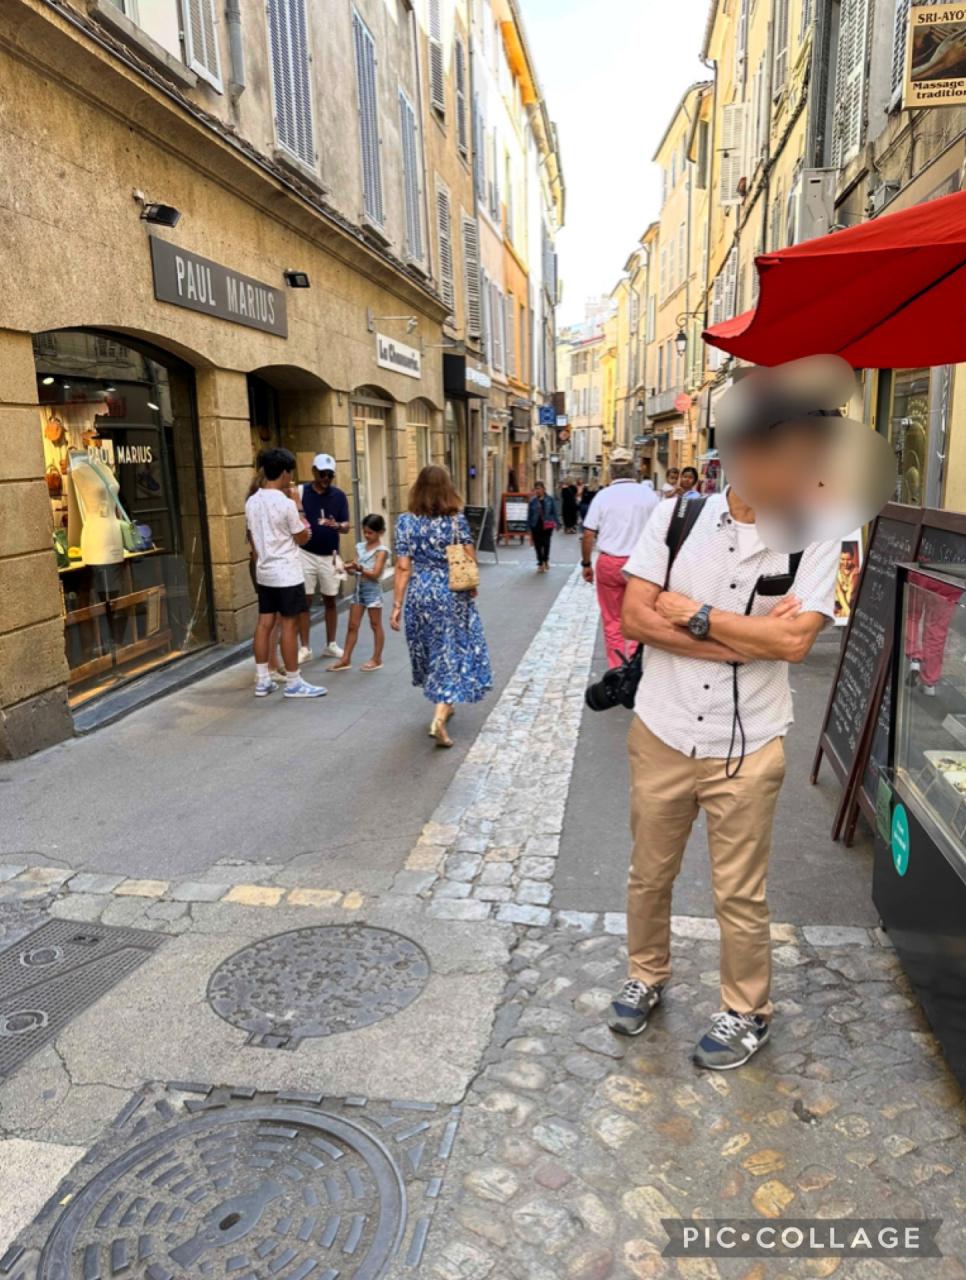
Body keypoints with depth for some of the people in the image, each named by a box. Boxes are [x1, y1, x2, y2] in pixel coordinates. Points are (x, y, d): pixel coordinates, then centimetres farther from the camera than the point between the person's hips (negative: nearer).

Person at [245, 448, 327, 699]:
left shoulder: (252, 502, 5)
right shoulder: (286, 504, -17)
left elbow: (253, 539, 14)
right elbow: (302, 538, -7)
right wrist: (303, 524, 12)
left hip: (264, 573, 7)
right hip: (287, 574, -7)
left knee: (264, 623, 10)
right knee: (289, 626, -1)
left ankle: (262, 680, 15)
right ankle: (293, 683, 5)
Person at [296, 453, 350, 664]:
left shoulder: (339, 496, 1)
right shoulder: (300, 492, -4)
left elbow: (346, 527, -2)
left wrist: (337, 525, -22)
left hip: (330, 556, 2)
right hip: (306, 554, -2)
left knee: (331, 600, 9)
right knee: (304, 601, 1)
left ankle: (331, 645, 21)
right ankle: (304, 648, 8)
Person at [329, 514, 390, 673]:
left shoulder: (381, 550, -11)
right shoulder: (360, 546, 9)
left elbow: (375, 574, -18)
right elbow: (356, 569, 6)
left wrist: (360, 568, -30)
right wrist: (349, 568, -15)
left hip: (372, 589, -6)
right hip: (358, 588, 6)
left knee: (375, 625, 5)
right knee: (352, 626, 7)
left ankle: (376, 659, 13)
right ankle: (345, 659, 11)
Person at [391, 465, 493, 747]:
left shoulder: (406, 521, -6)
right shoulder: (457, 519, -6)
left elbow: (403, 567, -8)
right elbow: (470, 560, -3)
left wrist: (397, 605, -3)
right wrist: (471, 587, 16)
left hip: (420, 595, 2)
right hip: (453, 595, -1)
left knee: (431, 651, 20)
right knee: (452, 653, 3)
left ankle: (443, 704, 38)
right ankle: (439, 717, -11)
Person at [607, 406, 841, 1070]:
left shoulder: (814, 540, -8)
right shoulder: (677, 516, -6)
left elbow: (795, 641, -20)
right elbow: (635, 616, -13)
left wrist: (695, 615, -16)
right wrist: (748, 638, -18)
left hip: (748, 749, -1)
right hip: (662, 735, 2)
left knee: (740, 896, 13)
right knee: (649, 876, 19)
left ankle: (747, 1012, 39)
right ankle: (647, 977, 46)